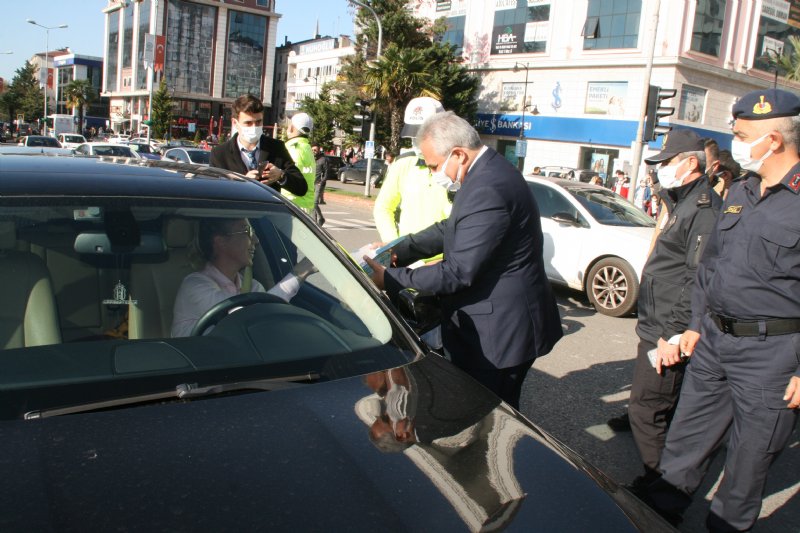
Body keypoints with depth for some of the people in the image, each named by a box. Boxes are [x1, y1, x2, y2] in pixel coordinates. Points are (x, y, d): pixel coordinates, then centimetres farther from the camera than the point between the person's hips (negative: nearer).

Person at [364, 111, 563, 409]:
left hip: (501, 329, -10)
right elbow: (452, 229, 14)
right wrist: (397, 251, 4)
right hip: (504, 321, 10)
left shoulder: (487, 190, -26)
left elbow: (459, 272, -25)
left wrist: (389, 279, -16)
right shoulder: (487, 172, 7)